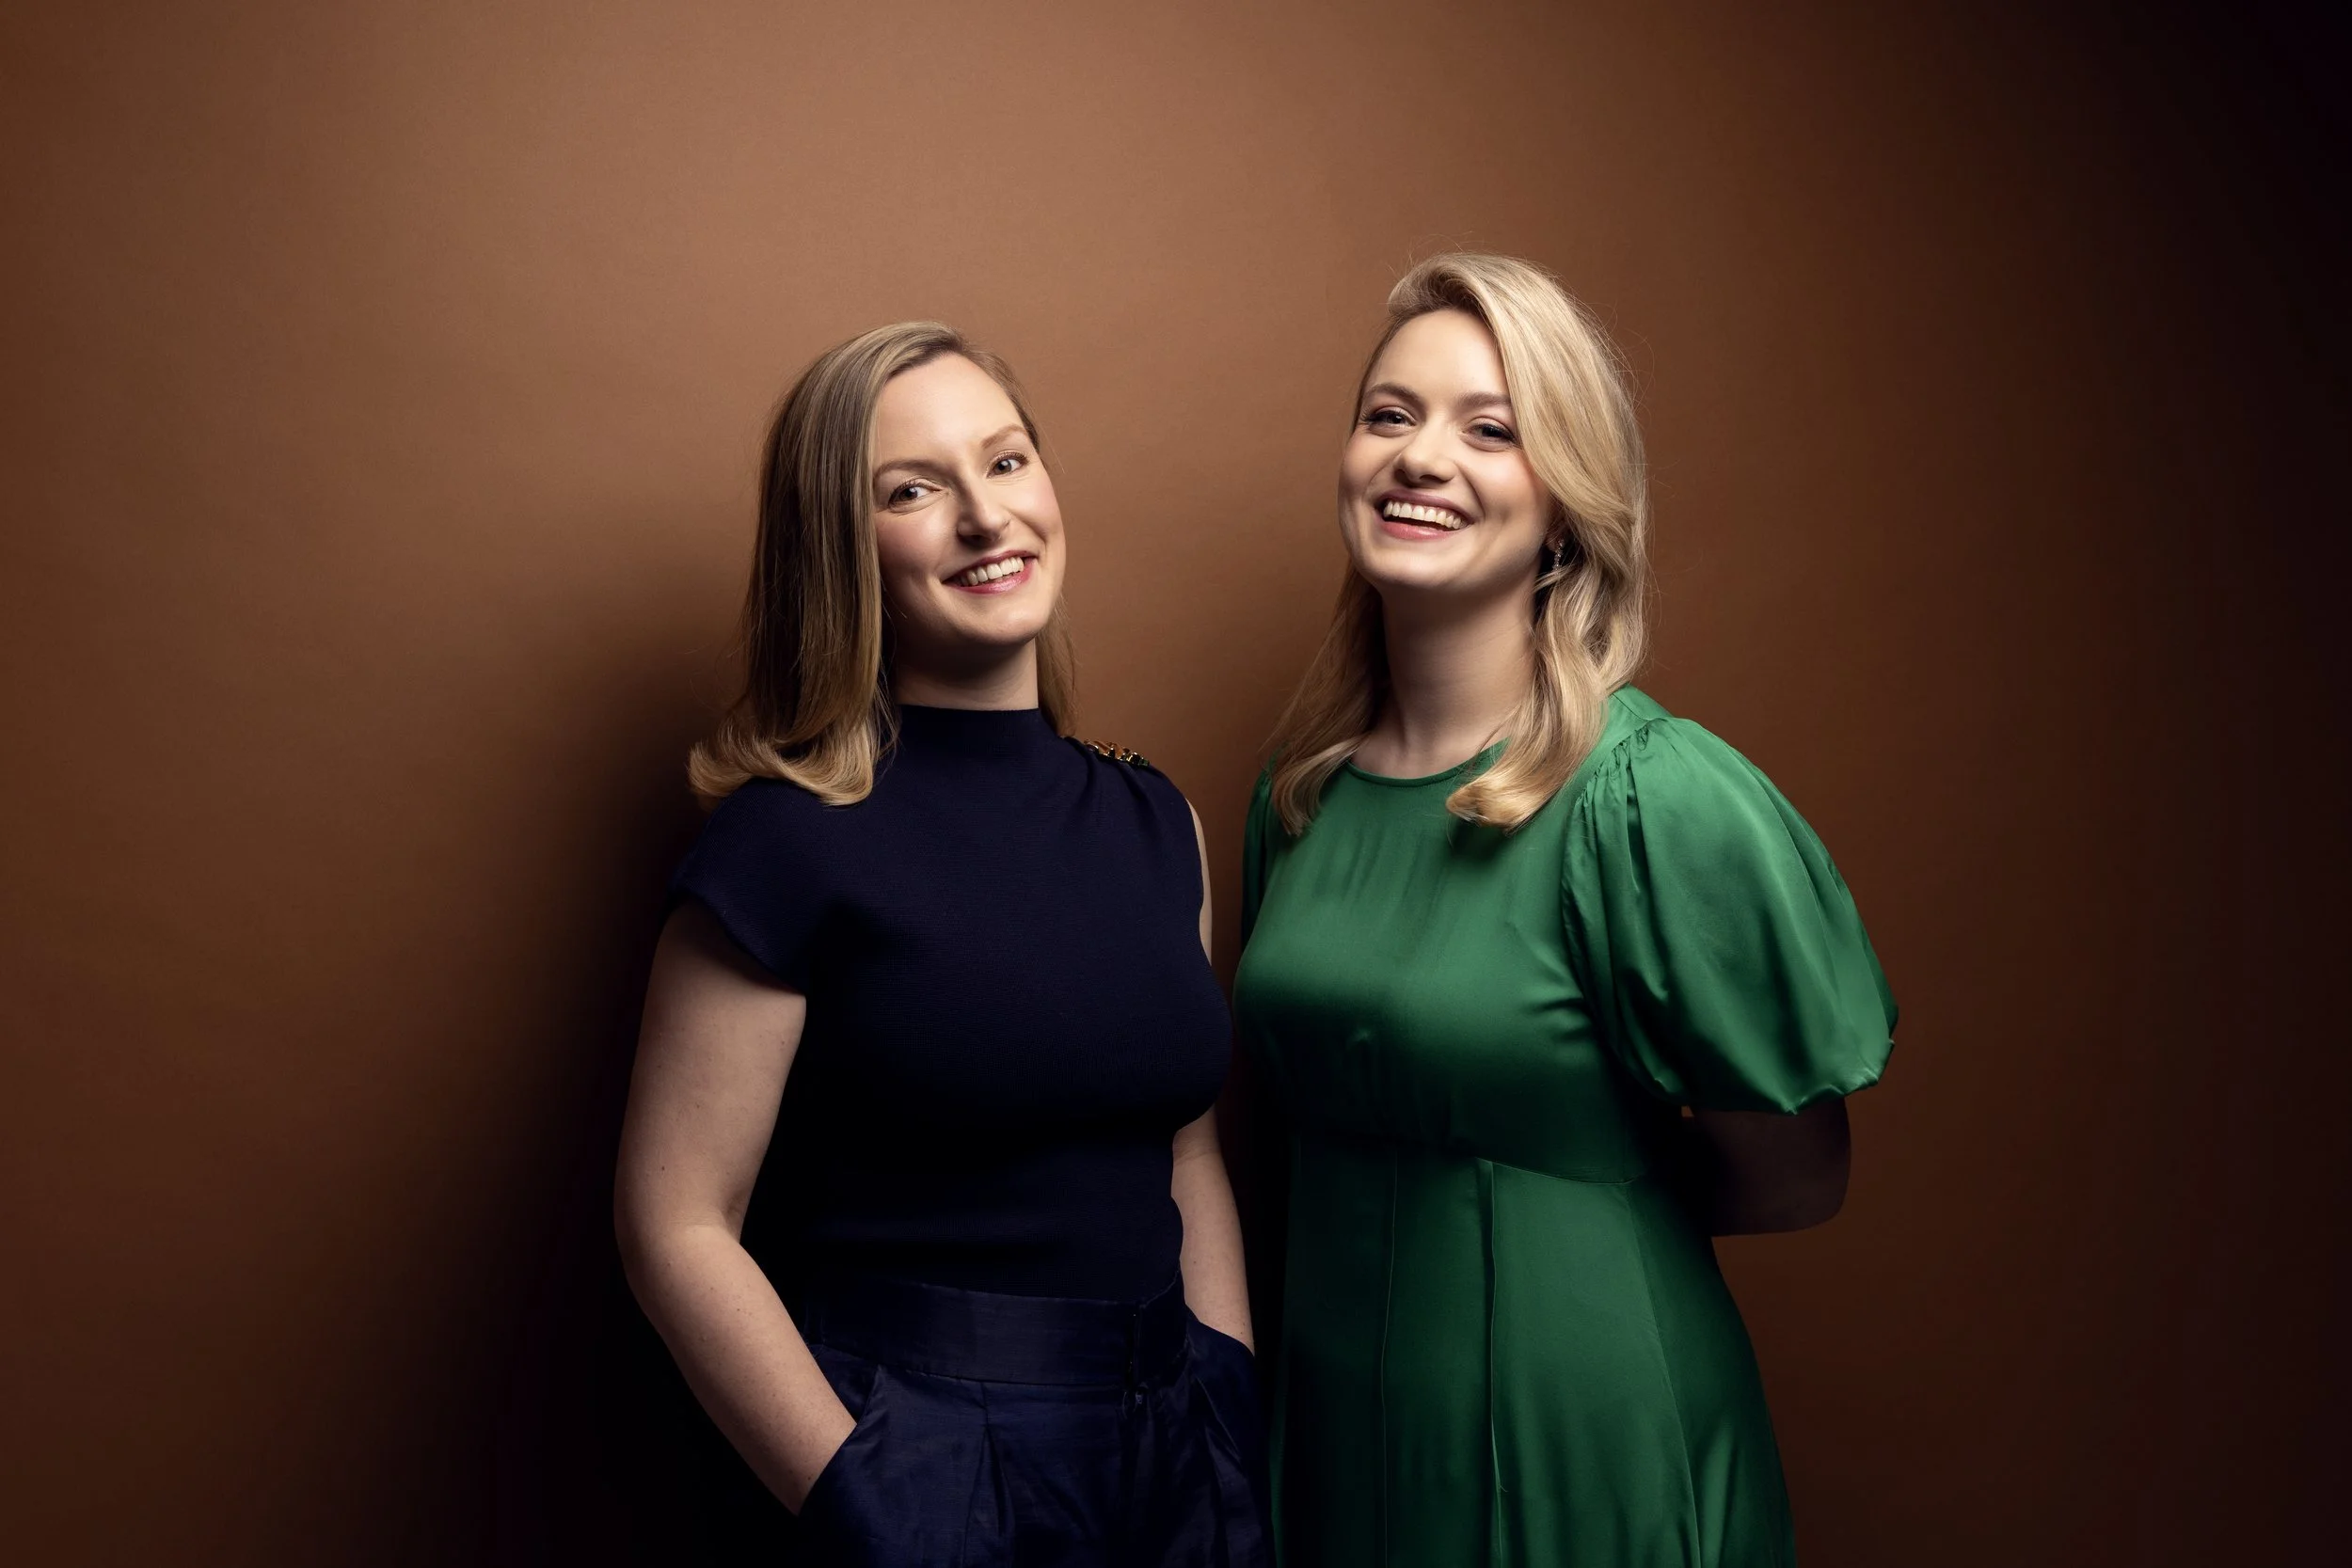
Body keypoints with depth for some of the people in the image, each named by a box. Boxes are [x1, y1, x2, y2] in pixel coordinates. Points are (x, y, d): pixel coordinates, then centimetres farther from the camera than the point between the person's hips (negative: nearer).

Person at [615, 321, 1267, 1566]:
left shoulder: (1153, 821, 4)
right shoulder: (791, 841, -13)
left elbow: (1187, 1158, 9)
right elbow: (677, 1226, -12)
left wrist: (1238, 1434, 3)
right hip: (919, 1459, -5)